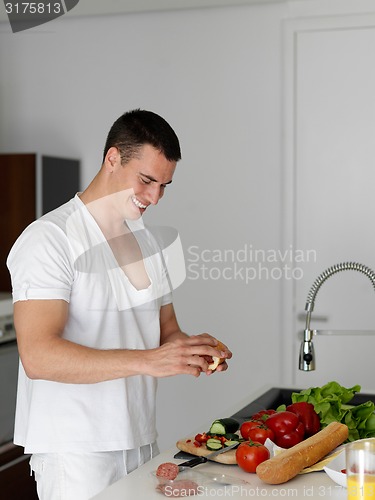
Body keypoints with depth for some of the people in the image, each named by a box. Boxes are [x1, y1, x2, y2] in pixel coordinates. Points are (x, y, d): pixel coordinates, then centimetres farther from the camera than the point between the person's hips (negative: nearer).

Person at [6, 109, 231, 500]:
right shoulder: (50, 238, -14)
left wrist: (191, 351, -7)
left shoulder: (146, 240, 12)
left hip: (141, 441, 7)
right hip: (75, 452, -7)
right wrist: (147, 360, -30)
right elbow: (38, 356, -24)